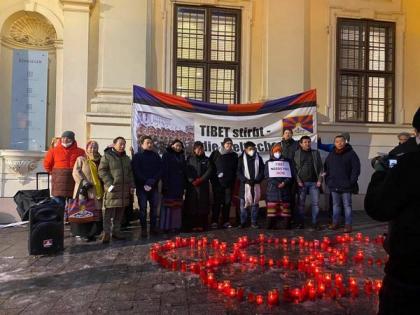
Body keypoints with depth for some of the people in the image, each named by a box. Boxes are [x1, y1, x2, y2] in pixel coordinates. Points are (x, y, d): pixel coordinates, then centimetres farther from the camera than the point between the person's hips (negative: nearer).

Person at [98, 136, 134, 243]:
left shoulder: (126, 158, 19)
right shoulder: (107, 156, -2)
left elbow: (130, 173, 23)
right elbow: (102, 171, -8)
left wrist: (132, 186, 13)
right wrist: (109, 184, -16)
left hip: (124, 190, 6)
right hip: (112, 189, -6)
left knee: (120, 213, 10)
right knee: (109, 212, -6)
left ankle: (116, 231, 20)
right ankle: (106, 233, -1)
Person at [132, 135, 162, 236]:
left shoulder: (156, 156, 10)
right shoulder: (137, 156, 1)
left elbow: (160, 170, 2)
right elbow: (136, 172, -8)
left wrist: (152, 181, -12)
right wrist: (145, 183, -16)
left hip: (154, 187, 3)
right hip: (142, 187, -3)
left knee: (154, 207, 7)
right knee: (143, 208, 1)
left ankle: (153, 227, 16)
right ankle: (143, 229, 8)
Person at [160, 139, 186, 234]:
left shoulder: (182, 156, 16)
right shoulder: (167, 155, -1)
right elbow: (164, 170, -9)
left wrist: (184, 184, 12)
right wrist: (165, 183, -17)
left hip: (179, 184, 6)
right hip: (169, 184, -6)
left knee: (178, 206, 7)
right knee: (168, 205, -5)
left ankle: (176, 225, 13)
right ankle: (166, 226, -1)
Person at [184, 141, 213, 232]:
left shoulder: (206, 160, 13)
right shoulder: (189, 159, 10)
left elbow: (209, 171, 1)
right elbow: (187, 171, 2)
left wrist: (200, 180, -11)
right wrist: (192, 181, -12)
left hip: (203, 186, 1)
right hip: (191, 185, -1)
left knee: (203, 205, -2)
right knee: (191, 205, -4)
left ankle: (201, 225, 2)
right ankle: (192, 225, 1)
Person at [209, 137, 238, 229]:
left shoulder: (234, 155, 11)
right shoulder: (215, 153, 3)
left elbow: (236, 170, 14)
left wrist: (233, 181, 7)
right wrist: (213, 179, -5)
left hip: (229, 183, 3)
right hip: (217, 183, -2)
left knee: (227, 202, 5)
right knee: (217, 202, 1)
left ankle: (225, 221, 14)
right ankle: (214, 222, 7)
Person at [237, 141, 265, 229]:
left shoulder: (258, 158, 7)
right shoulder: (241, 159, 2)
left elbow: (262, 171, 5)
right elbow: (239, 172, -2)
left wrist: (256, 180, -10)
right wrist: (246, 180, -14)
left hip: (256, 185, 2)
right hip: (245, 185, -2)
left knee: (255, 204, 5)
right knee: (244, 205, 1)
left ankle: (254, 222, 14)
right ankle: (243, 223, 10)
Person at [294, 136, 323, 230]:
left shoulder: (315, 153, 10)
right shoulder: (296, 154, 4)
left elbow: (320, 167, 8)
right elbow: (294, 168, 0)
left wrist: (319, 180, -2)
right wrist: (298, 180, -9)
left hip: (314, 182, 2)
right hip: (302, 182, -1)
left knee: (315, 203, 1)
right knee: (301, 203, 4)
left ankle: (315, 222, 10)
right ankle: (300, 223, 13)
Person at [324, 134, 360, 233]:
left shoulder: (351, 154, -4)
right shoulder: (331, 155, 9)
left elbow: (356, 169, -7)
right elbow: (326, 169, 16)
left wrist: (351, 181, -12)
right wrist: (328, 180, 8)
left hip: (346, 186, -4)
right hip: (334, 186, 4)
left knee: (347, 205, 3)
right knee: (335, 205, 13)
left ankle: (348, 224, 9)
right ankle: (335, 223, 22)